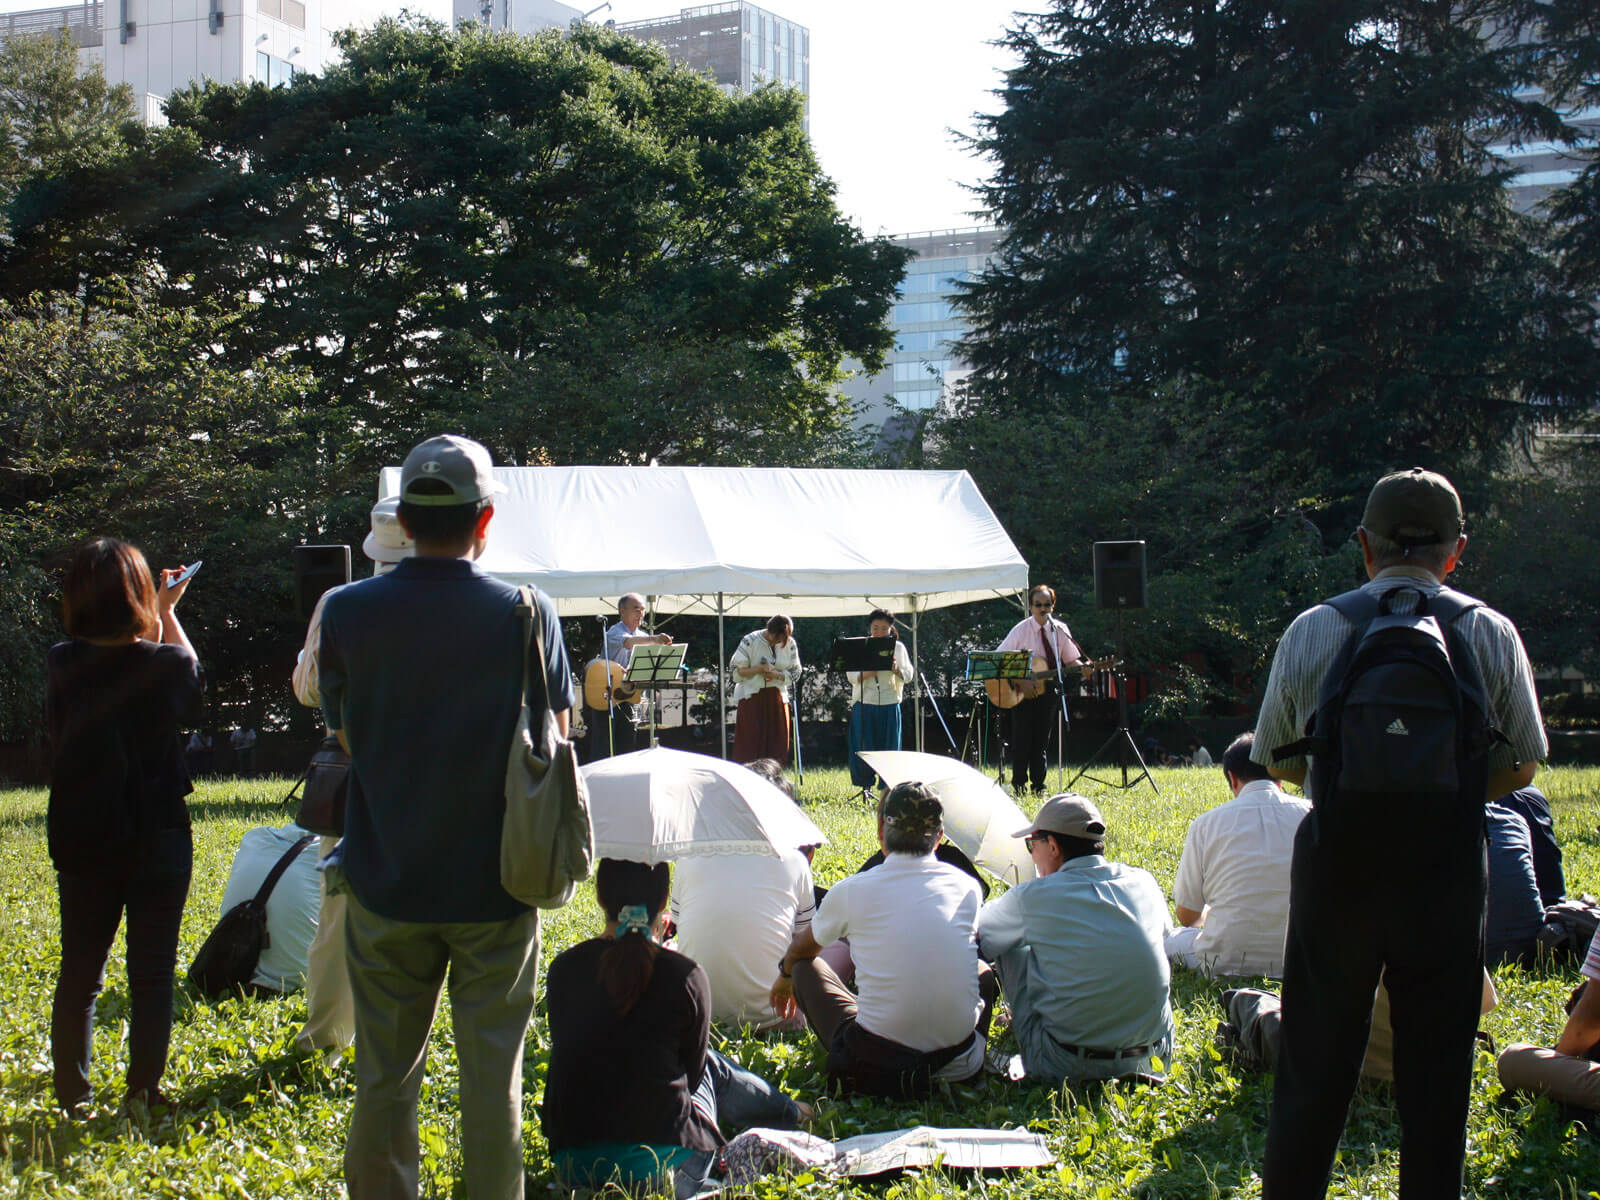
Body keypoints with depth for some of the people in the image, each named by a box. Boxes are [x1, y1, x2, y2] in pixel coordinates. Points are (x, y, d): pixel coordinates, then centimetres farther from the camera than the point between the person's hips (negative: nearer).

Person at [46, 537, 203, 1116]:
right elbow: (191, 673, 9)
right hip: (158, 845, -3)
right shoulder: (165, 665, -16)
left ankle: (73, 1101, 19)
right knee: (152, 975, 8)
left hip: (81, 846, 3)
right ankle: (143, 1096, 11)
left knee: (78, 974, 14)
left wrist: (158, 613, 15)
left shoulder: (62, 665, -8)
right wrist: (166, 612, 17)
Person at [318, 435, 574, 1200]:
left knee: (384, 1073, 11)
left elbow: (345, 734, 5)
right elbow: (556, 728, 3)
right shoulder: (524, 612, -9)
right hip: (495, 880, -1)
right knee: (492, 1069, 8)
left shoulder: (347, 612, -6)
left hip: (385, 884, 1)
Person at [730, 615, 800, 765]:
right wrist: (760, 669, -21)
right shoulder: (750, 641, -8)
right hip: (752, 697, -4)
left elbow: (795, 673, 7)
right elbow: (737, 670, -6)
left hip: (777, 698, 4)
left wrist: (777, 675, -13)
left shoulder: (789, 644, 2)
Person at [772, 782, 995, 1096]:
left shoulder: (851, 891, -4)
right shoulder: (966, 887, 2)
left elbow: (802, 949, 19)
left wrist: (785, 976, 44)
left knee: (806, 968, 20)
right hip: (958, 1066, 3)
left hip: (874, 1070, -3)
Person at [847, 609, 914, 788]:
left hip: (889, 704, 0)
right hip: (864, 704, 0)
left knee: (888, 747, 1)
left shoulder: (898, 647, 9)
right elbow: (851, 676, 1)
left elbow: (908, 676, 4)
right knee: (863, 747, -1)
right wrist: (868, 673, -19)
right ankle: (866, 785, 11)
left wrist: (896, 669, -17)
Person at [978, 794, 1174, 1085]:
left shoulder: (1033, 897, -10)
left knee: (1008, 947, 11)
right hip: (1154, 1060, 4)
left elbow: (974, 935, 8)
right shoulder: (1144, 883, 1)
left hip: (1064, 1069, -4)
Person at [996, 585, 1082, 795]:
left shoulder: (1060, 630, 3)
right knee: (1022, 738, -4)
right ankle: (1019, 783, 8)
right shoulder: (1021, 630, -6)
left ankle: (1038, 785, 11)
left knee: (1042, 738, 5)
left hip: (1048, 689, 3)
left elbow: (1071, 659, 8)